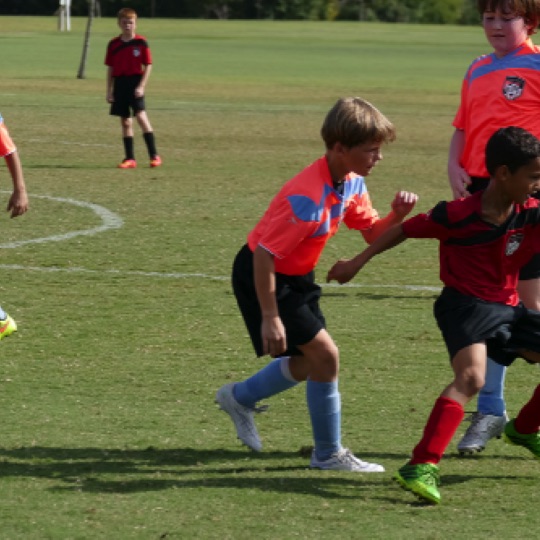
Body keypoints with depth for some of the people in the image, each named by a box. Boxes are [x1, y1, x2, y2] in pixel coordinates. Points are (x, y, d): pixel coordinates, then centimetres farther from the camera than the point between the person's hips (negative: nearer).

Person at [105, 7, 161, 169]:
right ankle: (130, 159, 10)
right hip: (120, 84, 4)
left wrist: (141, 86, -12)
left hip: (135, 83, -4)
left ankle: (154, 156, -13)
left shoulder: (141, 42, -3)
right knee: (125, 121, 6)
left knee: (141, 116, -17)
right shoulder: (114, 44, 7)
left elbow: (148, 66, -3)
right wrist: (109, 91, 8)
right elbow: (110, 68, 11)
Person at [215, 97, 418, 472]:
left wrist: (397, 215, -17)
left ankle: (240, 398, 41)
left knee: (308, 362, 18)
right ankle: (329, 454, 0)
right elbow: (264, 255, -31)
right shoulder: (309, 199, -33)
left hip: (296, 275, 10)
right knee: (324, 353, -13)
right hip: (261, 276, -10)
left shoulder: (353, 184, -5)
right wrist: (270, 317, -28)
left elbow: (371, 232, 5)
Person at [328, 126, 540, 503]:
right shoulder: (458, 216, -18)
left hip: (508, 308, 7)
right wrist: (358, 262, 1)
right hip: (465, 305, -7)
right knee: (471, 377, -30)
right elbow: (405, 230, -5)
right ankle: (421, 467, -36)